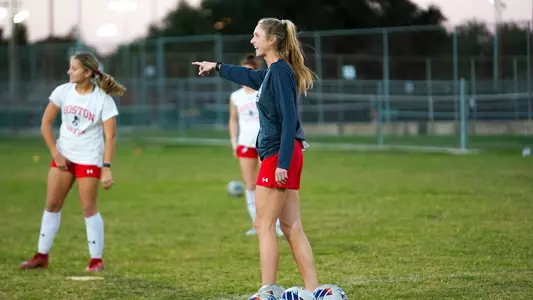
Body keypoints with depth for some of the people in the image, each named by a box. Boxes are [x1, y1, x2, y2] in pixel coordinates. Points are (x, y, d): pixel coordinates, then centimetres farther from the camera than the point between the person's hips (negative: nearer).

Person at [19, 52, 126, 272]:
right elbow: (45, 124, 1)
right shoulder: (63, 91, -5)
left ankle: (96, 259, 5)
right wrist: (55, 154, -5)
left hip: (89, 159, -4)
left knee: (88, 208, -5)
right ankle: (42, 255, 14)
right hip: (63, 155, 4)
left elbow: (110, 136, -16)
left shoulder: (103, 99, -15)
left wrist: (107, 168, -22)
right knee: (52, 205, 5)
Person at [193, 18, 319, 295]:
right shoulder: (273, 72, 16)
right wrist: (217, 67, 53)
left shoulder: (280, 71, -13)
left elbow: (289, 119, -20)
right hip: (286, 156, 9)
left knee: (264, 225, -5)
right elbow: (250, 77, 39)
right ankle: (312, 291, 3)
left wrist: (283, 162, -24)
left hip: (278, 155, -9)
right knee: (291, 227, 6)